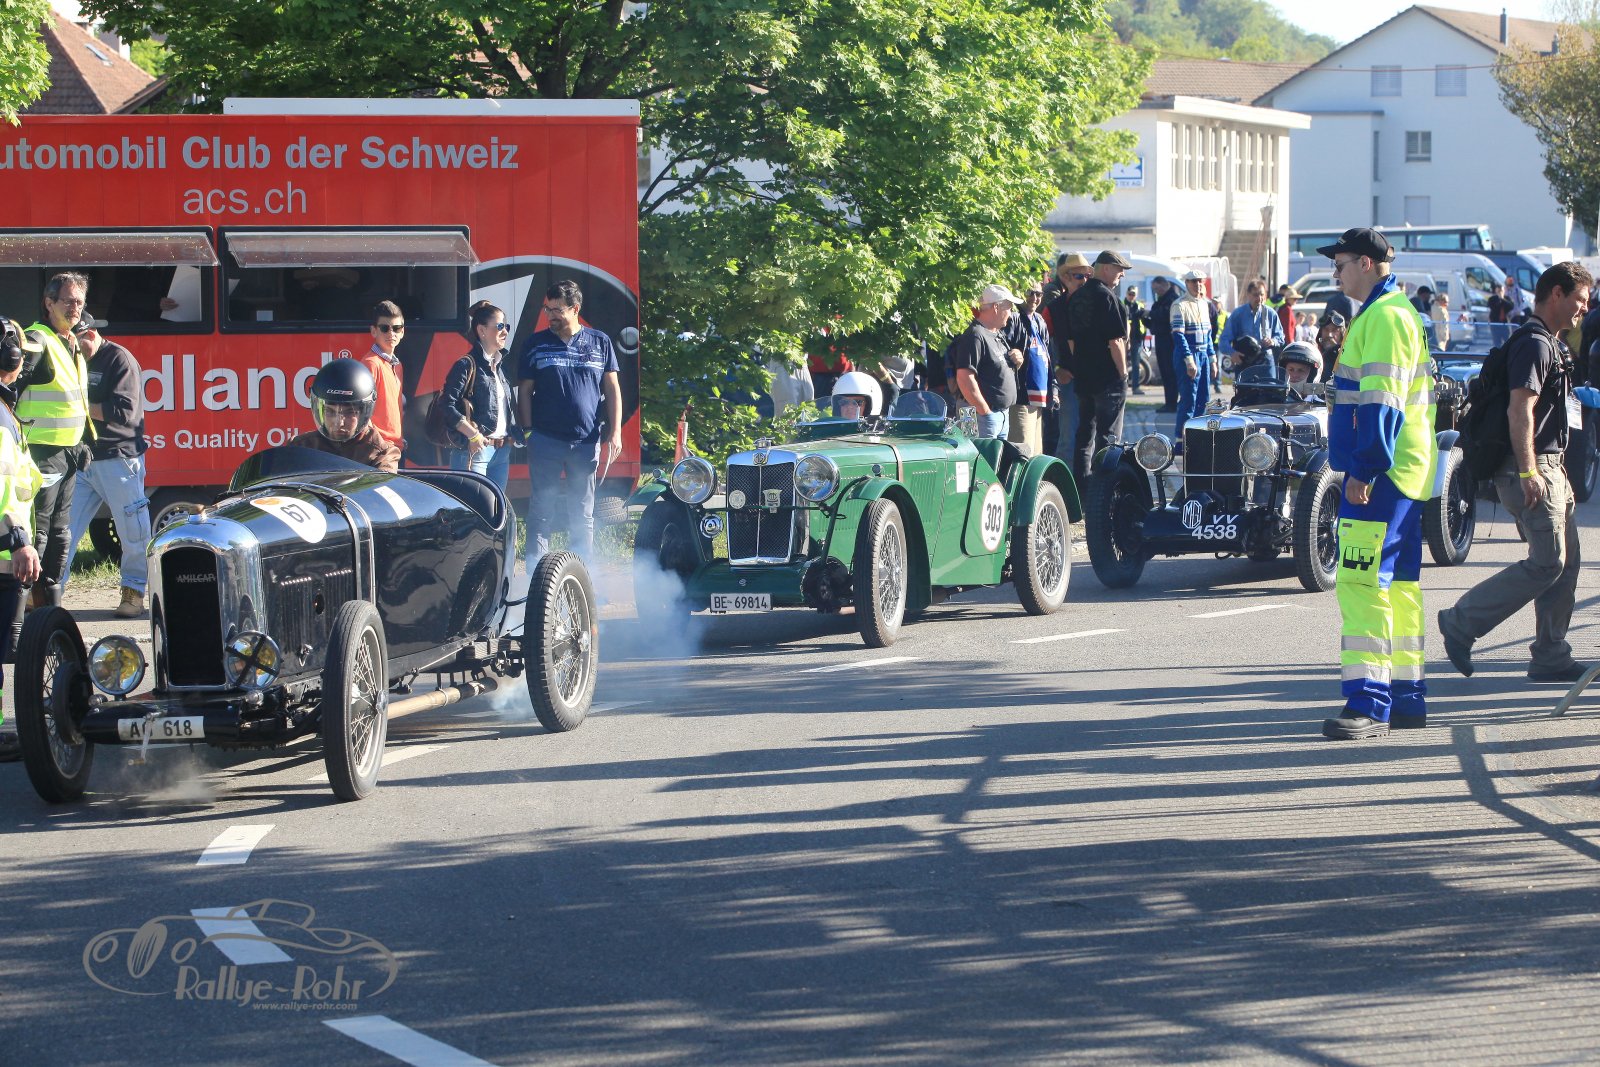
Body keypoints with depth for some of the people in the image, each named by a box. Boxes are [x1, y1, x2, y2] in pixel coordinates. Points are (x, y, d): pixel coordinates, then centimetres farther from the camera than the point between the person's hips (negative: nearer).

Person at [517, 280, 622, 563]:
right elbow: (524, 391, 7)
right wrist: (528, 431, -1)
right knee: (542, 509, -2)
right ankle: (536, 570, 0)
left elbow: (612, 389, 9)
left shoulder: (600, 342, 7)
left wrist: (615, 432, 2)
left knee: (583, 513, 7)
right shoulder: (537, 343, 6)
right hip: (545, 441, -1)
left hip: (586, 441, 1)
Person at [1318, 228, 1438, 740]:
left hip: (1382, 475, -11)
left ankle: (1368, 702, -18)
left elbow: (1380, 403, -20)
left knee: (1363, 582, -14)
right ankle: (1406, 696, 18)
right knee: (1397, 583, 13)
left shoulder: (1383, 316, -13)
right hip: (1407, 474, 11)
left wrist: (1363, 470, -22)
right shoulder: (1399, 311, 20)